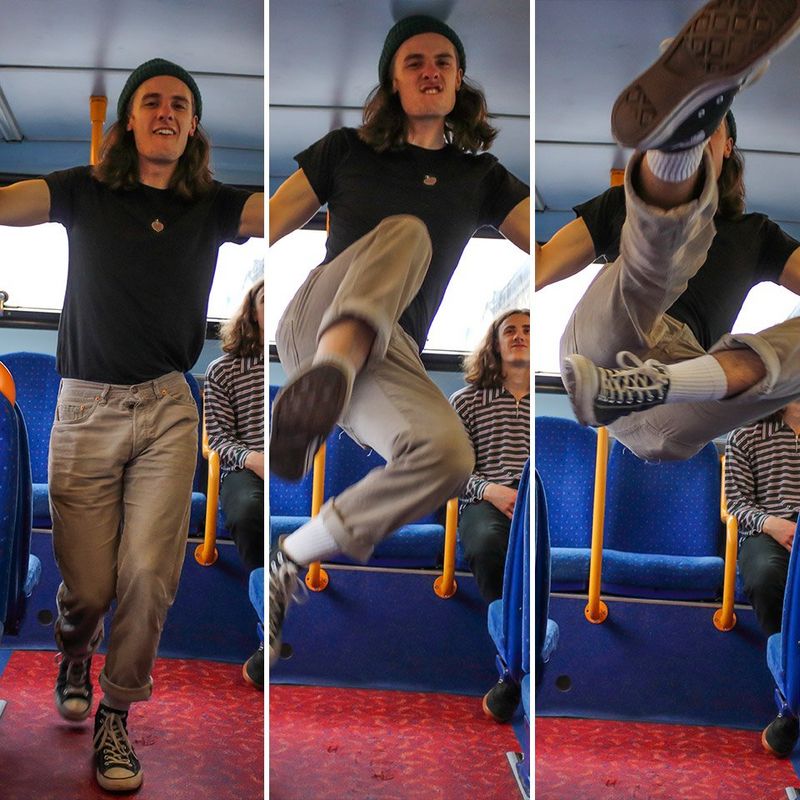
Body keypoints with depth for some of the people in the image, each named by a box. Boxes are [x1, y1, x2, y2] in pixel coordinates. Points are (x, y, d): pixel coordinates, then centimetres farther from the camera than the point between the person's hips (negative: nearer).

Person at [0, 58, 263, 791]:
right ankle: (75, 658, 41)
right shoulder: (86, 193, 2)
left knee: (148, 574, -9)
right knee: (87, 585, 3)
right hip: (86, 407, -1)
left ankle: (115, 717, 14)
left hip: (168, 409, 1)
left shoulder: (212, 207, 6)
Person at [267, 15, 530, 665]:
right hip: (311, 321, -2)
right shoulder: (347, 152, 14)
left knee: (449, 457, -29)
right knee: (405, 232, -31)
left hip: (388, 355, 2)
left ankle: (288, 563, -16)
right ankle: (324, 381, -61)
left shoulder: (481, 177, 19)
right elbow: (271, 223, 9)